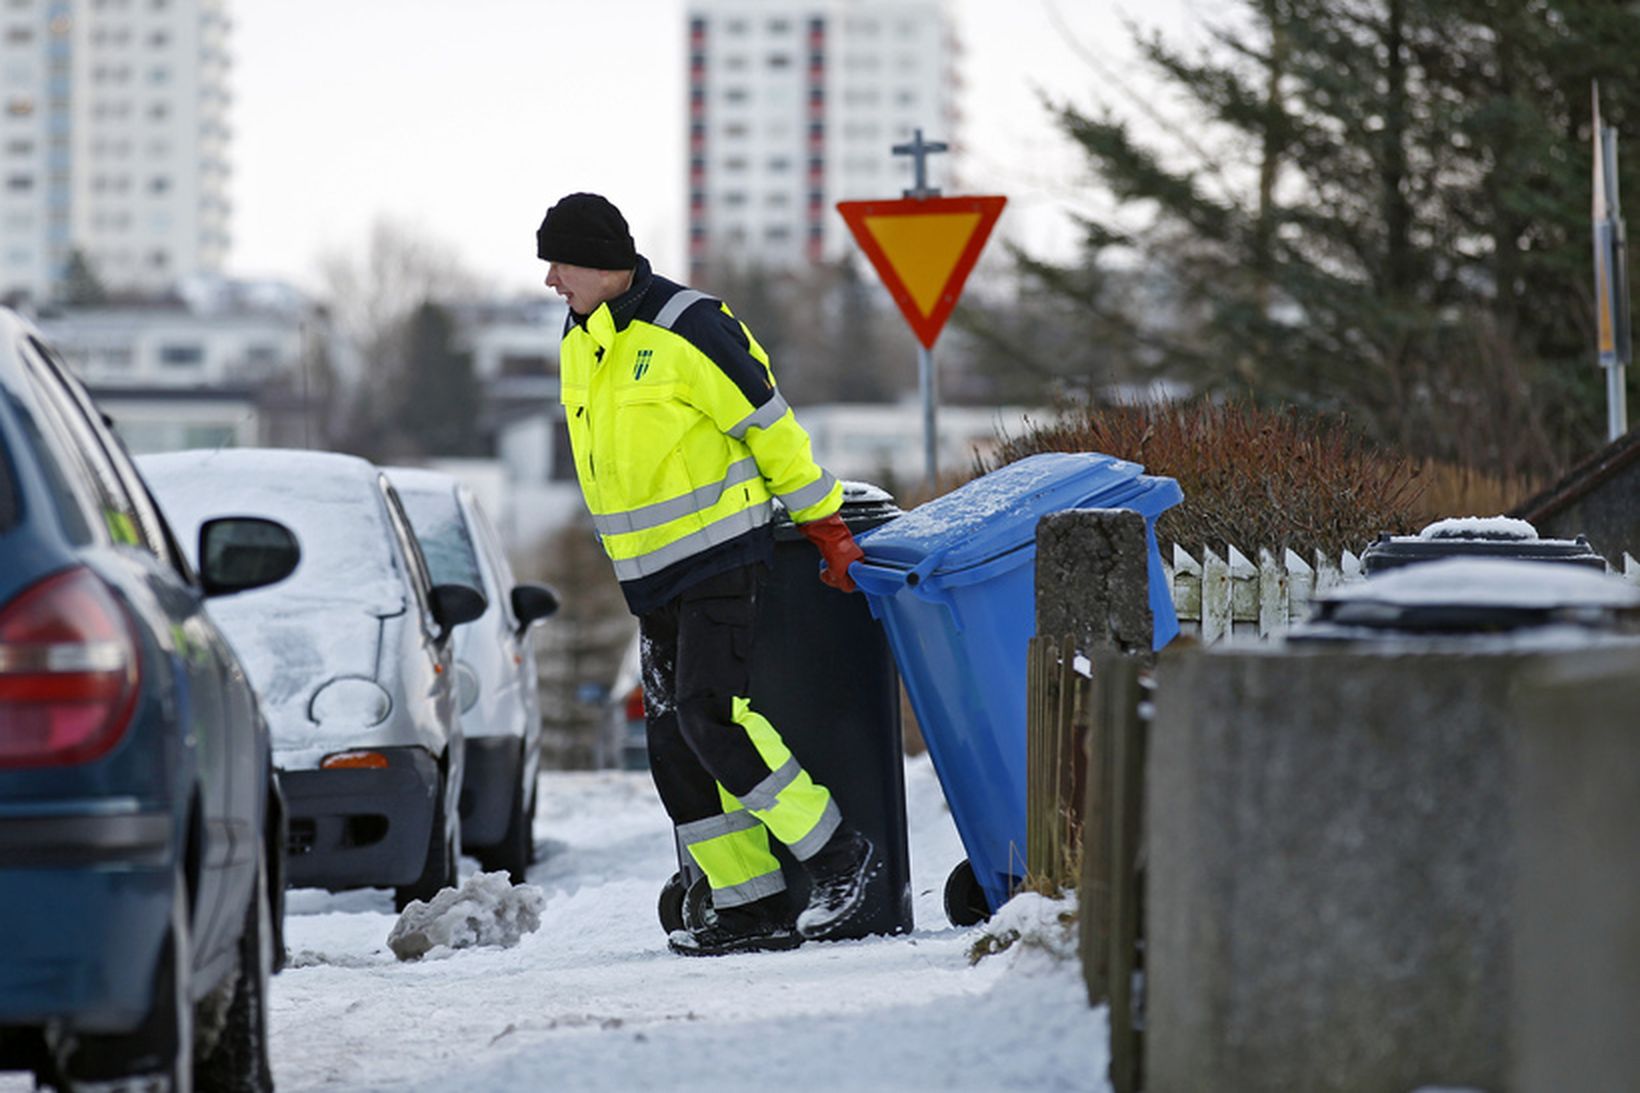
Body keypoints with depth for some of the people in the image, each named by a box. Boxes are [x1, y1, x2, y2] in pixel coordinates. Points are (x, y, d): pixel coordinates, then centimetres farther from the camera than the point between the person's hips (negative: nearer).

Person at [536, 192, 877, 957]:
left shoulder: (687, 331, -15)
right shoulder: (577, 342, 10)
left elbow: (772, 428, -10)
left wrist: (824, 523, -5)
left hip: (723, 561, -9)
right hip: (651, 577, 9)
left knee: (711, 713, -19)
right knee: (675, 743, 3)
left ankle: (839, 856, -8)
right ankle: (751, 906, 5)